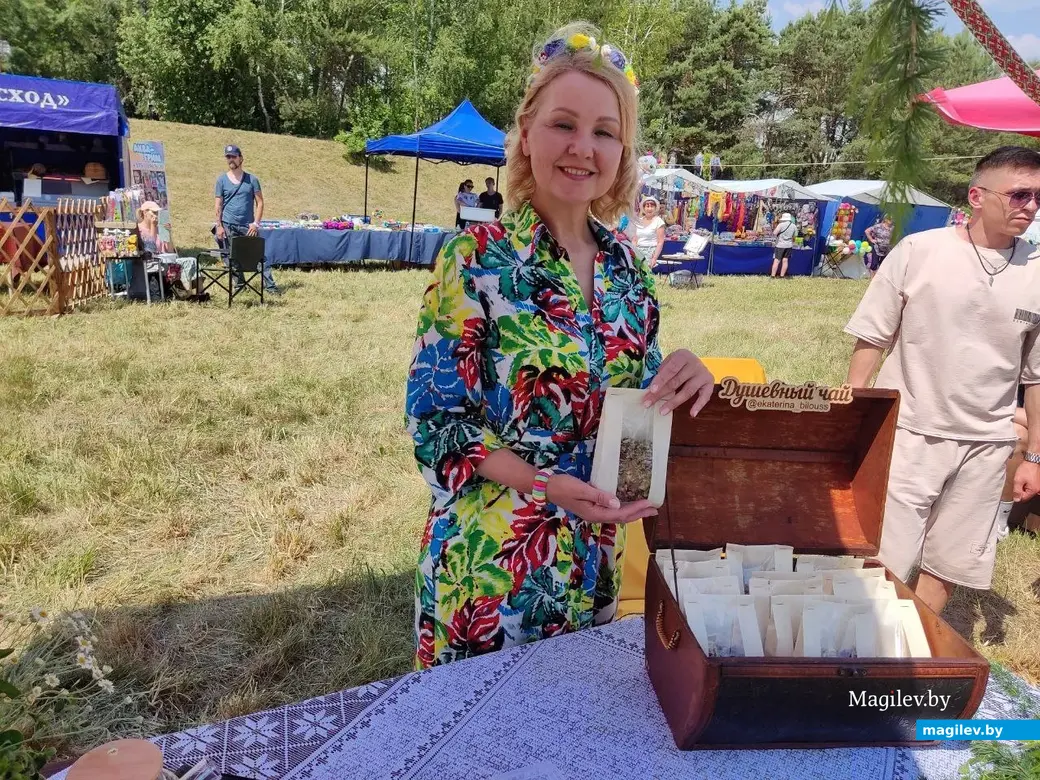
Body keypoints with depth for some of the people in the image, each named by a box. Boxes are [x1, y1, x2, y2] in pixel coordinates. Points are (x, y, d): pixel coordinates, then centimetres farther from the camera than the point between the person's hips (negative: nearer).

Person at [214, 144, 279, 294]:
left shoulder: (252, 179, 4)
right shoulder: (222, 180, 6)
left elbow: (259, 202, 3)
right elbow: (219, 204, 5)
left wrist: (256, 223, -7)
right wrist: (219, 226, -3)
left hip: (248, 226, -1)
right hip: (228, 226, 1)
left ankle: (270, 285, -7)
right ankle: (239, 283, 19)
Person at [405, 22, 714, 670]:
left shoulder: (625, 266, 1)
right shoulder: (477, 262, -16)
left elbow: (639, 394, 8)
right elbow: (436, 421, -14)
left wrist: (687, 379, -14)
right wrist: (544, 484, -27)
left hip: (595, 559, 5)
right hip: (492, 558, -5)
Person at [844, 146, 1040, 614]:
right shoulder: (918, 252, -9)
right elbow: (871, 339, -4)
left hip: (985, 445, 3)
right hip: (907, 433, -3)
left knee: (948, 564, 15)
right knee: (882, 561, 3)